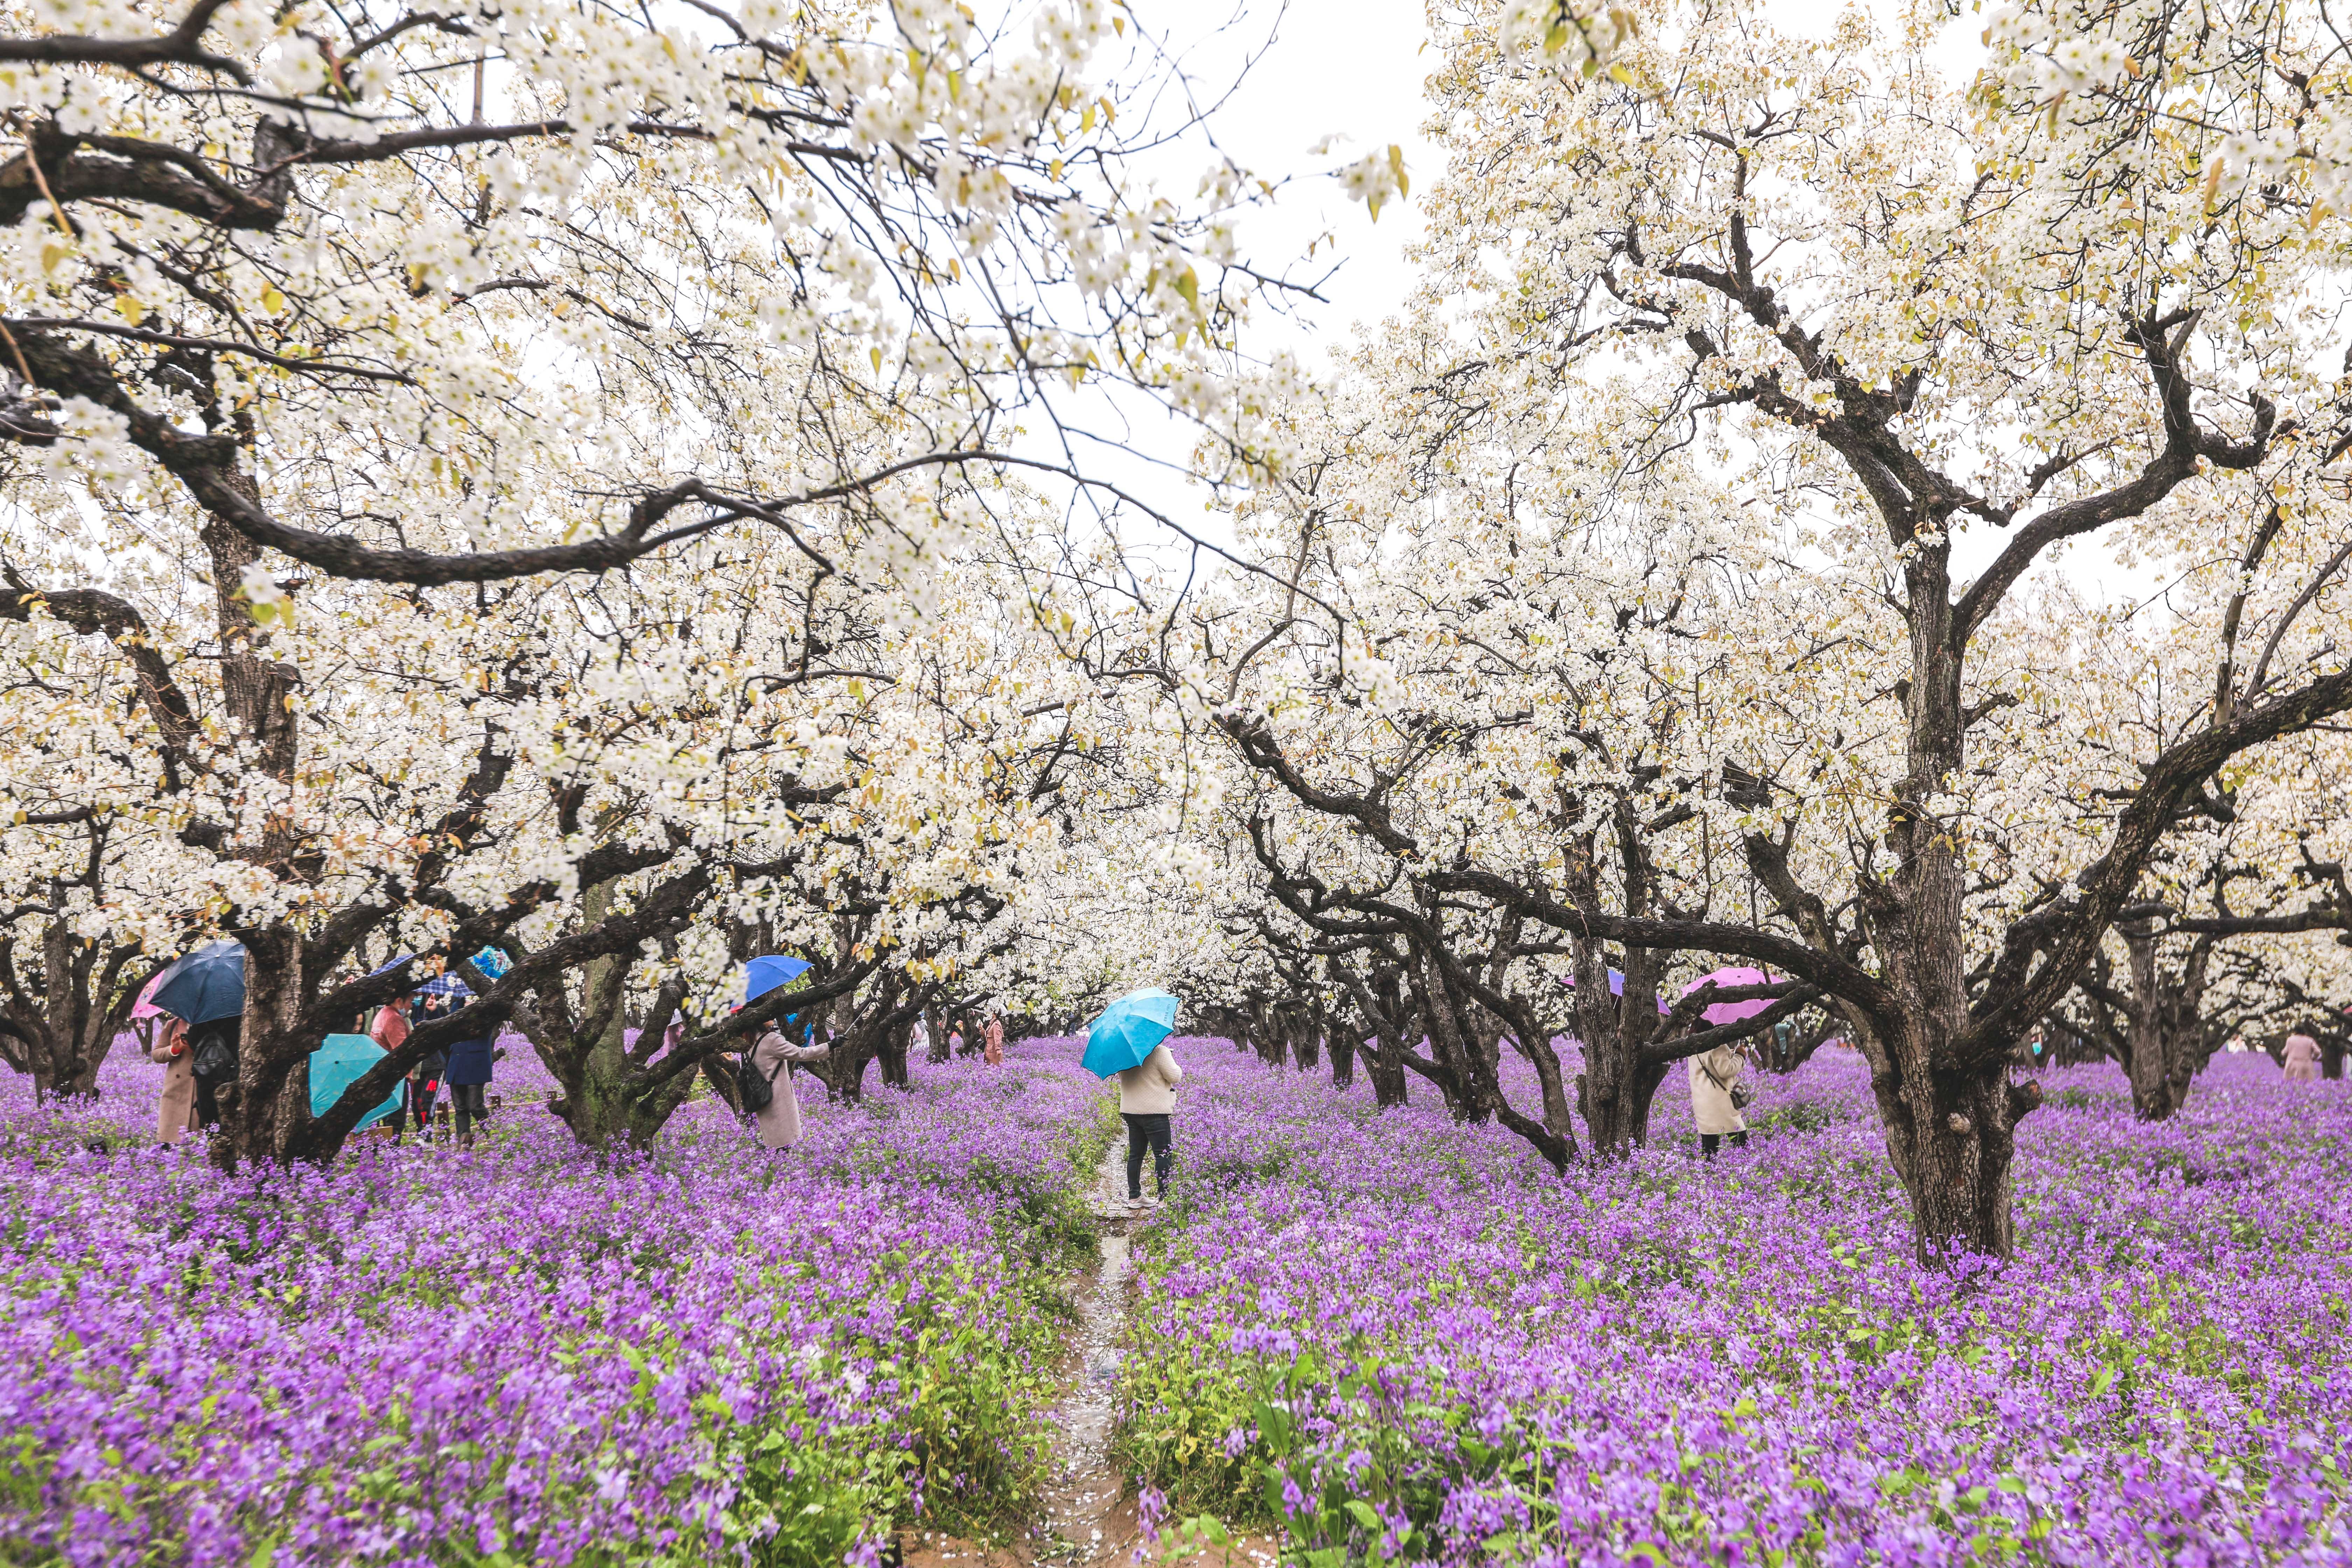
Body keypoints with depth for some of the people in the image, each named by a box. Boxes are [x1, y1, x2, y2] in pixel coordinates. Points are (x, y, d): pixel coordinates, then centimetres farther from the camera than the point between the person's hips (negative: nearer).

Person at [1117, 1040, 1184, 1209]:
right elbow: (1175, 1077, -10)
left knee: (1135, 1155, 12)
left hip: (1130, 1110, 7)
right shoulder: (1159, 1051, -12)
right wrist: (1174, 1064, 6)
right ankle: (1164, 1198, -7)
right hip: (1154, 1110, -7)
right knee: (1163, 1155, -3)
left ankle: (1134, 1196, 15)